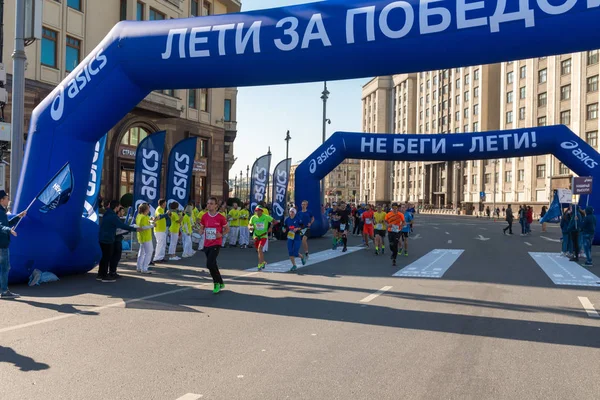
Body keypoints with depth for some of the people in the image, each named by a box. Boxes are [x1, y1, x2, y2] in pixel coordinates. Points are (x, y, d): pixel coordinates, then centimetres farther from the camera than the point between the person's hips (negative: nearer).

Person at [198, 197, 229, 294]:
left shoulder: (220, 217, -8)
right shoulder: (204, 217, 3)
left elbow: (227, 228, 4)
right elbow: (201, 228, 15)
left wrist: (221, 235, -13)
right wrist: (201, 231, -8)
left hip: (216, 244, -5)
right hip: (206, 244, 5)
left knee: (210, 264, -17)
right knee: (213, 264, 14)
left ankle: (217, 283, 4)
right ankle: (220, 283, 32)